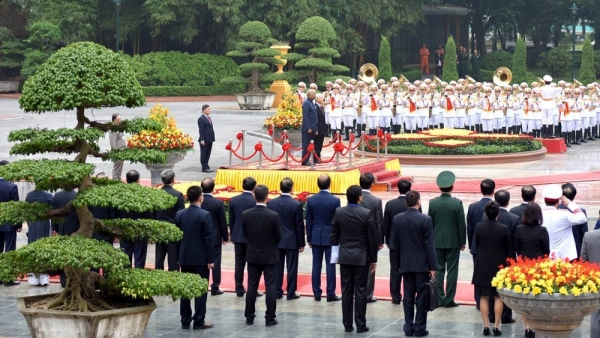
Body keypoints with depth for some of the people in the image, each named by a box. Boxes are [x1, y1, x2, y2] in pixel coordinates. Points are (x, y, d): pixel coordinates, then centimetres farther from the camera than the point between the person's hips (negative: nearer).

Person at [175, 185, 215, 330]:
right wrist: (211, 259, -9)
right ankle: (199, 321, 1)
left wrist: (179, 256, 15)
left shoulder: (179, 214, 1)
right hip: (201, 258, -5)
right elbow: (208, 239, -14)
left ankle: (185, 321, 12)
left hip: (185, 258, 5)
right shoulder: (205, 215, -14)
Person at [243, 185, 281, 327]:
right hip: (270, 256, -3)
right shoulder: (273, 216, -17)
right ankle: (270, 318, 4)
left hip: (253, 255, 3)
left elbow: (245, 234, 3)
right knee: (270, 287, 3)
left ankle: (249, 317, 15)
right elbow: (278, 237, -8)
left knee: (252, 287, 11)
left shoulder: (245, 214, -9)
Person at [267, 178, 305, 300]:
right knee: (291, 267, 3)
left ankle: (277, 291, 13)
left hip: (276, 240, 3)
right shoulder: (296, 205, -13)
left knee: (278, 267, 10)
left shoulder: (271, 203, -3)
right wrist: (301, 243, -1)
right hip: (292, 241, -3)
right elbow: (300, 225, -9)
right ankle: (291, 293, 7)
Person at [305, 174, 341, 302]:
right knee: (330, 266, 1)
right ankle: (330, 294, 3)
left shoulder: (311, 200, -3)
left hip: (316, 237, 3)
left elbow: (308, 221, 2)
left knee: (316, 266, 7)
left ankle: (317, 294, 9)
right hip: (330, 237, -3)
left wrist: (309, 239, 10)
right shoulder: (335, 200, -11)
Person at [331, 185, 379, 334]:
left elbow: (334, 236, 2)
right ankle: (360, 325, 4)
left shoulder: (338, 212, -3)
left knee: (346, 291, 7)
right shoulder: (367, 213, -12)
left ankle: (347, 324, 10)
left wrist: (336, 255, 14)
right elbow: (372, 238, -8)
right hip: (361, 257, -3)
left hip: (344, 256, 3)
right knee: (360, 291, 2)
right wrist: (373, 259, 2)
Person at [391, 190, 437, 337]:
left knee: (408, 296, 8)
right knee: (422, 296, 2)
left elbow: (395, 243, 5)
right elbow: (429, 245, -12)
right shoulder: (425, 220, -12)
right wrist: (433, 266, -7)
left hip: (406, 264, 4)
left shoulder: (397, 219, -1)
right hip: (422, 264, -4)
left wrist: (398, 264, 13)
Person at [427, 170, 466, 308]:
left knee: (439, 270, 9)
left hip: (437, 241, 2)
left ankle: (440, 299, 10)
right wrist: (462, 242, 3)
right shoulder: (457, 203, -11)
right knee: (452, 271, 3)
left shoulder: (433, 203, -4)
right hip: (453, 242, -2)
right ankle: (449, 300, 2)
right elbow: (461, 224, -7)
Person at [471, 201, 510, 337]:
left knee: (484, 297, 7)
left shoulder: (479, 227, -8)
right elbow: (507, 249, -1)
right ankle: (496, 326, 5)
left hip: (482, 266, 1)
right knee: (498, 297, 7)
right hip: (499, 265, -1)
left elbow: (477, 245, 3)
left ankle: (486, 326, 6)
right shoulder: (504, 229, -12)